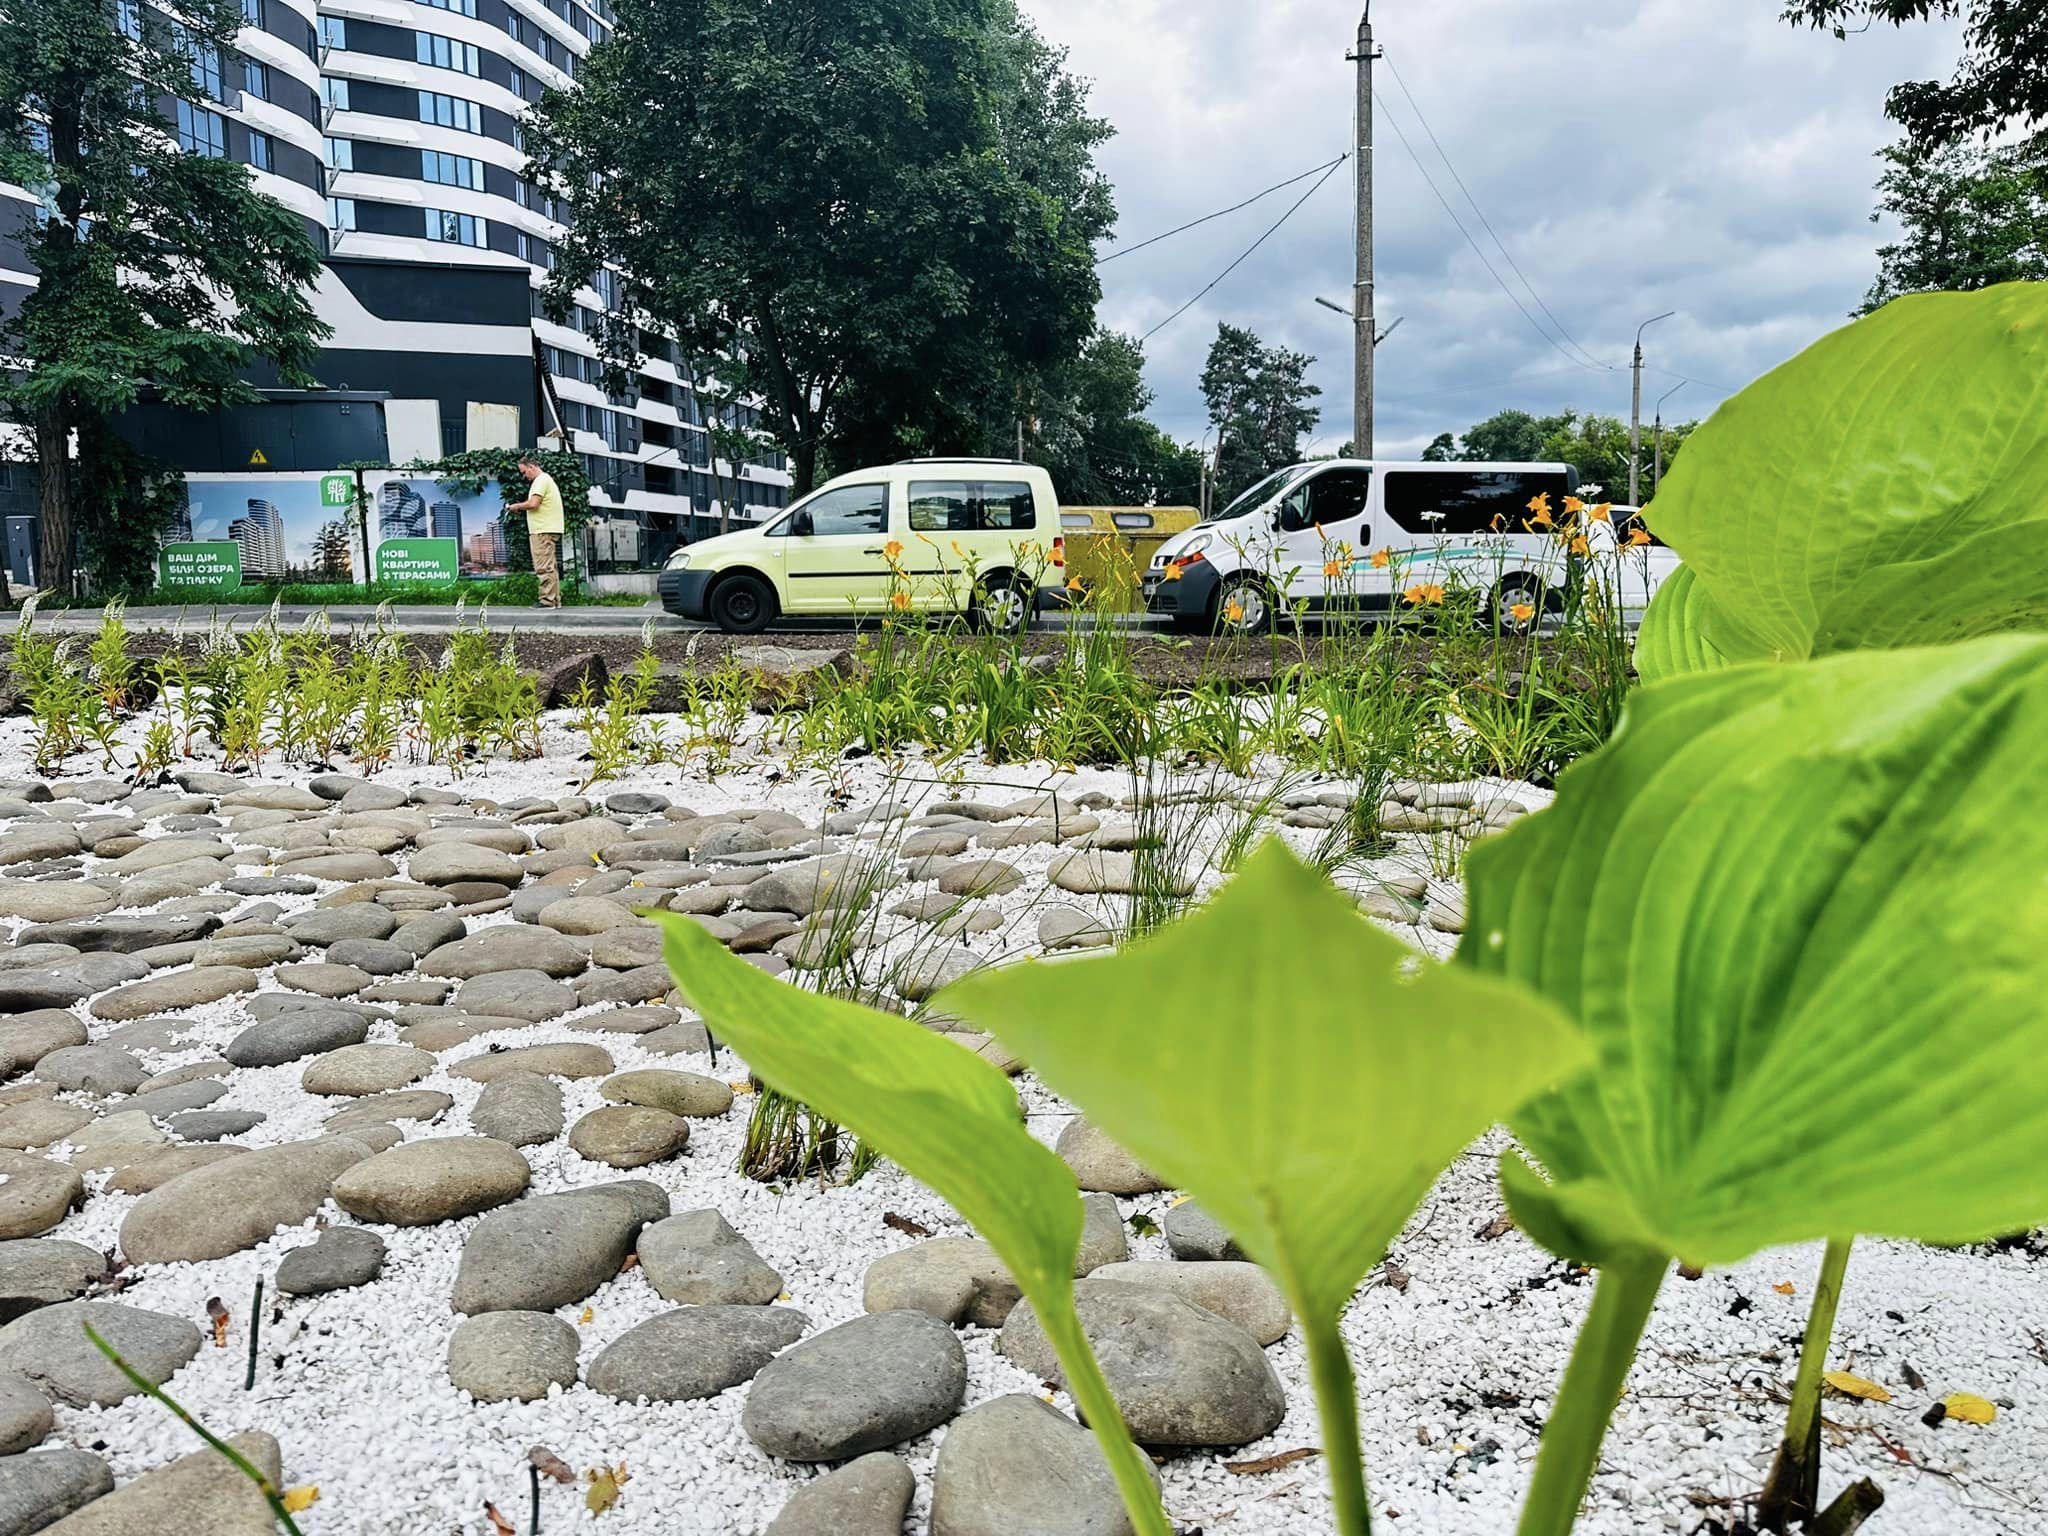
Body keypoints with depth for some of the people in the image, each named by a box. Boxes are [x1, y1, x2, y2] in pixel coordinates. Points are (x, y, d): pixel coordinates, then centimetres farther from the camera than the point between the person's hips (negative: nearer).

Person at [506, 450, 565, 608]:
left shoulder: (541, 480, -10)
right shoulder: (547, 479, 22)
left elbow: (533, 503, -21)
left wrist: (517, 506, -6)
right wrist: (521, 507, 12)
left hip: (543, 531, -10)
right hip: (549, 530, 10)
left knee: (544, 567, -10)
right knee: (551, 567, 11)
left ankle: (547, 600, -11)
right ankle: (555, 600, 13)